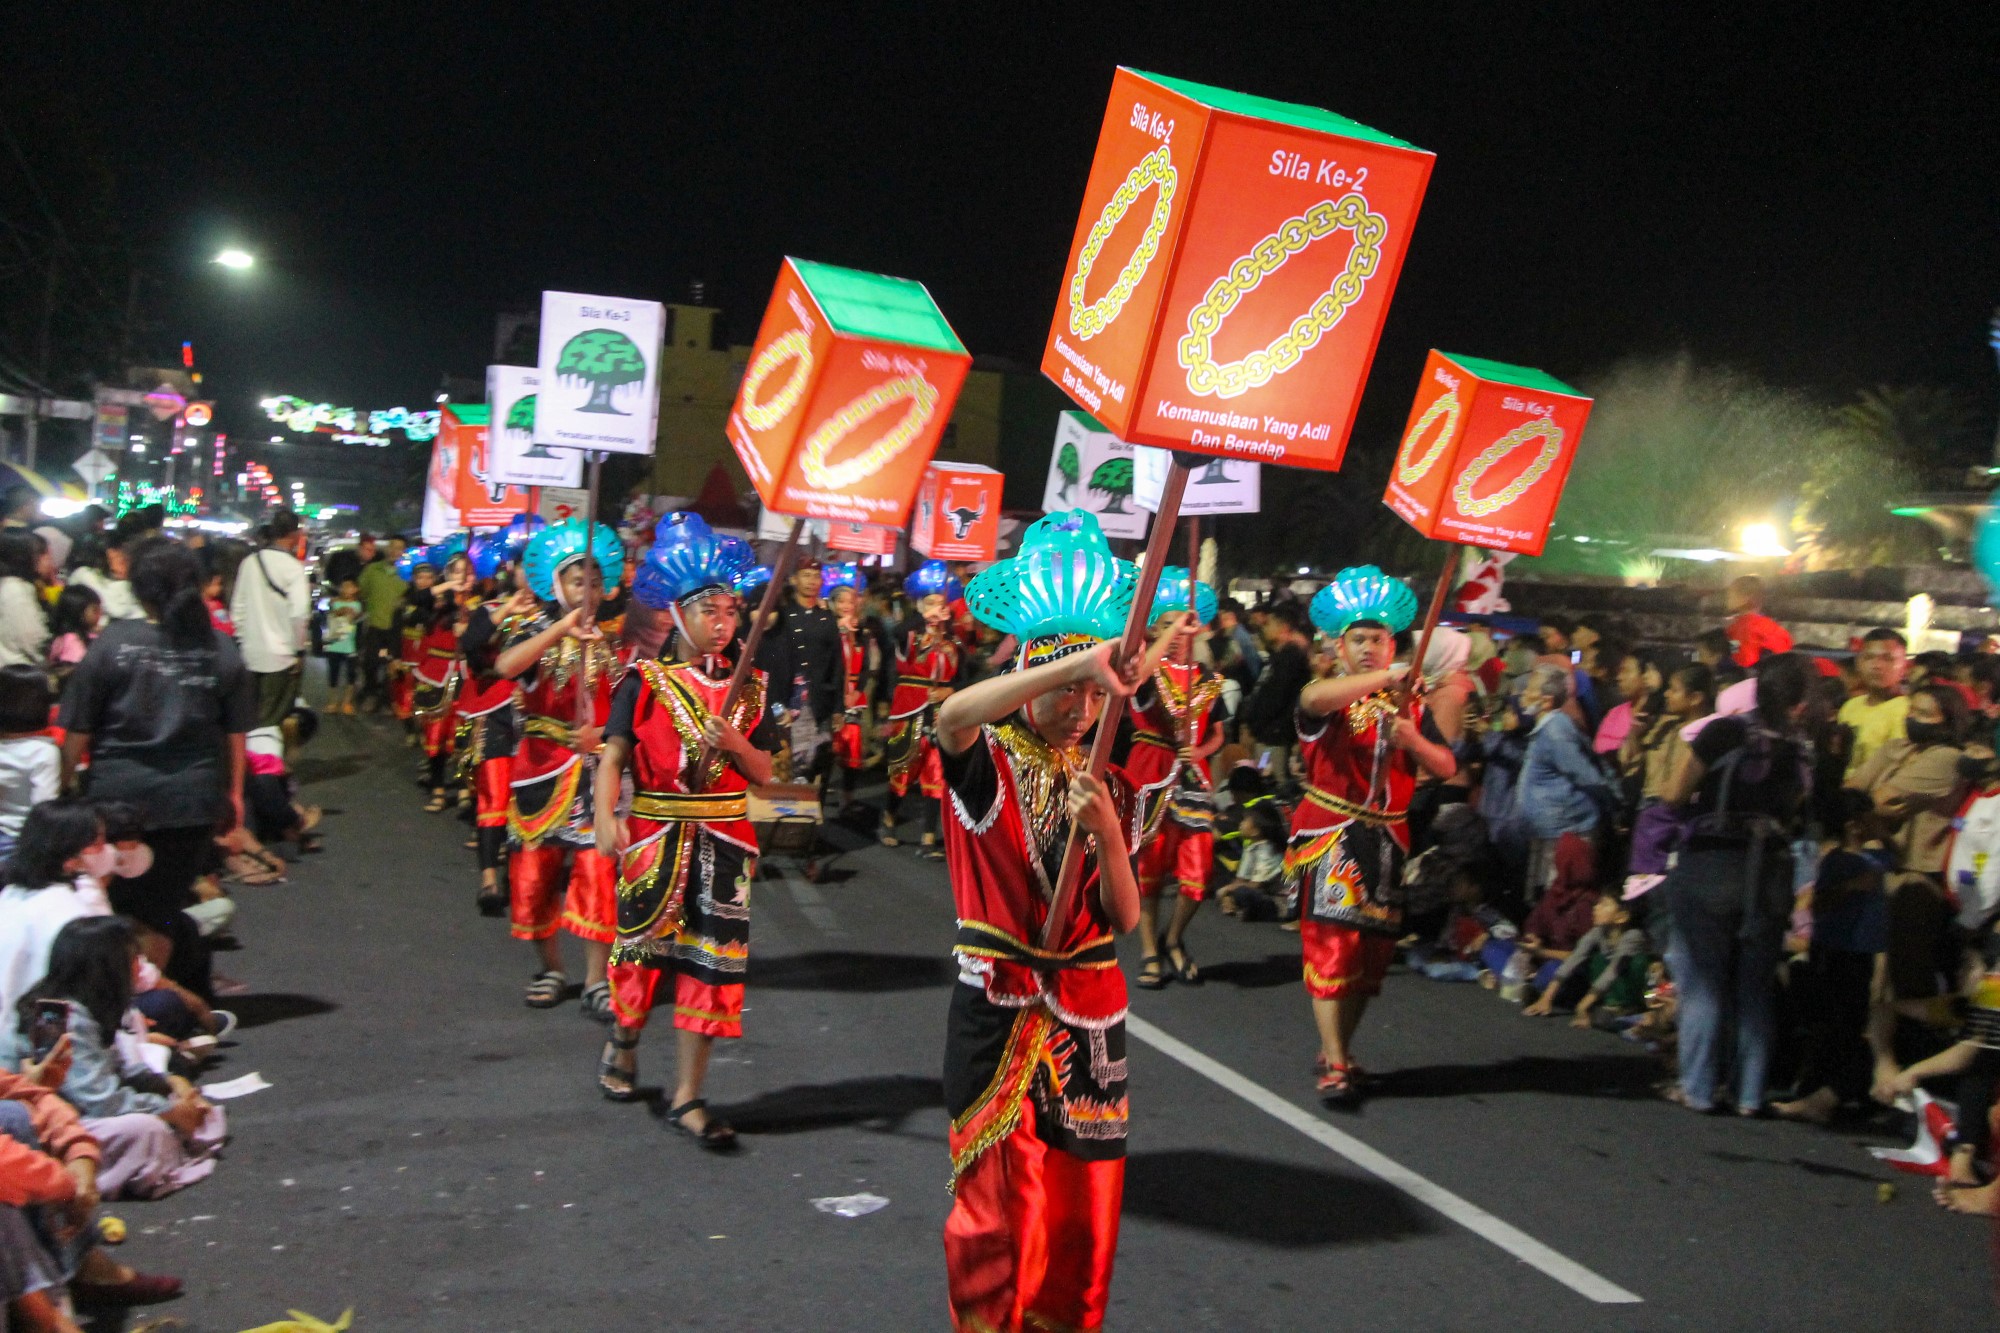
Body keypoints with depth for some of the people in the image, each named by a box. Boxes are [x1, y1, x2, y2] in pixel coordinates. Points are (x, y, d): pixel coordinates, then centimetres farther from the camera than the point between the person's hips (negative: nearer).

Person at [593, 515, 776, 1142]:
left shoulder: (749, 688, 6)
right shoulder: (645, 682, -3)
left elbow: (764, 774, 6)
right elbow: (613, 757, -9)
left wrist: (736, 745, -14)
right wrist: (606, 820, -24)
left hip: (724, 842, 2)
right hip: (655, 834, -2)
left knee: (712, 960, 1)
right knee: (642, 945, 9)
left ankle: (687, 1096, 8)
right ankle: (623, 1043, 40)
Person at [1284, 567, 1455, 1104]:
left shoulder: (1409, 704, 11)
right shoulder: (1327, 700, -3)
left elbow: (1447, 767, 3)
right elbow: (1315, 698, -30)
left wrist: (1414, 742, -17)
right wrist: (1388, 677, -31)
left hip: (1385, 842, 5)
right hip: (1329, 838, -5)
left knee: (1372, 951, 9)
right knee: (1331, 947, -10)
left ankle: (1336, 1049, 23)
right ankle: (1335, 1066, -8)